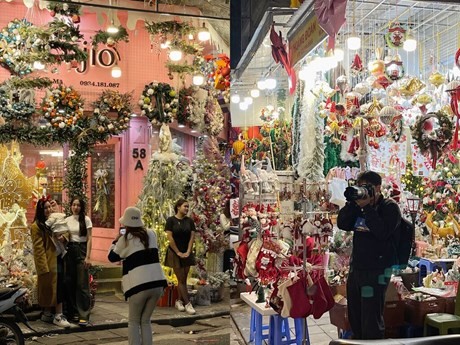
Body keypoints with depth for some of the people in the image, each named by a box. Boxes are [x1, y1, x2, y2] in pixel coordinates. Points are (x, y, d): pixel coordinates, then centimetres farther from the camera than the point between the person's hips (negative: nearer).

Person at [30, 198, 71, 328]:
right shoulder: (36, 226, -10)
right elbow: (38, 249, -14)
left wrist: (63, 238, -5)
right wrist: (44, 267, -19)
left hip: (58, 259, 8)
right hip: (48, 262, -8)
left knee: (57, 287, 10)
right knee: (56, 287, -6)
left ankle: (47, 314, 21)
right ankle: (58, 316, 1)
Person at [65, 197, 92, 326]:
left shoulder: (86, 219, -1)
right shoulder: (67, 220, 9)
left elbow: (89, 239, -4)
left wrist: (88, 256, -11)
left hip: (81, 250, -4)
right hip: (70, 250, 4)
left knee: (82, 284, -7)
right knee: (70, 283, 6)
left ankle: (84, 315, -6)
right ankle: (73, 312, 19)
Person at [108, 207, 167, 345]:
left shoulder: (125, 239, 1)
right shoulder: (151, 234, 10)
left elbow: (112, 257, 16)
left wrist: (115, 241, 31)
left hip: (138, 285, -4)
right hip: (157, 283, 4)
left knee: (134, 322, 15)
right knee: (146, 321, 18)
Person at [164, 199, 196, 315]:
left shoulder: (189, 221, 5)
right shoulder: (171, 220, -7)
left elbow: (192, 236, 3)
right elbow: (170, 237, -11)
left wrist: (188, 252, -6)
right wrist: (178, 252, -12)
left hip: (187, 254, 4)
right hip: (175, 253, -4)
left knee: (183, 279, 9)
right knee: (181, 279, -3)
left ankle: (179, 301, 22)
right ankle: (187, 304, 0)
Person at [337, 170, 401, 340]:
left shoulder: (389, 207, -6)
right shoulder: (359, 206, 11)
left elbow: (382, 232, -21)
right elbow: (342, 224, 0)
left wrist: (368, 207, -21)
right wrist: (353, 202, -10)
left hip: (377, 270, -7)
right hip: (356, 267, 7)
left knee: (371, 319, -6)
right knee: (355, 316, 19)